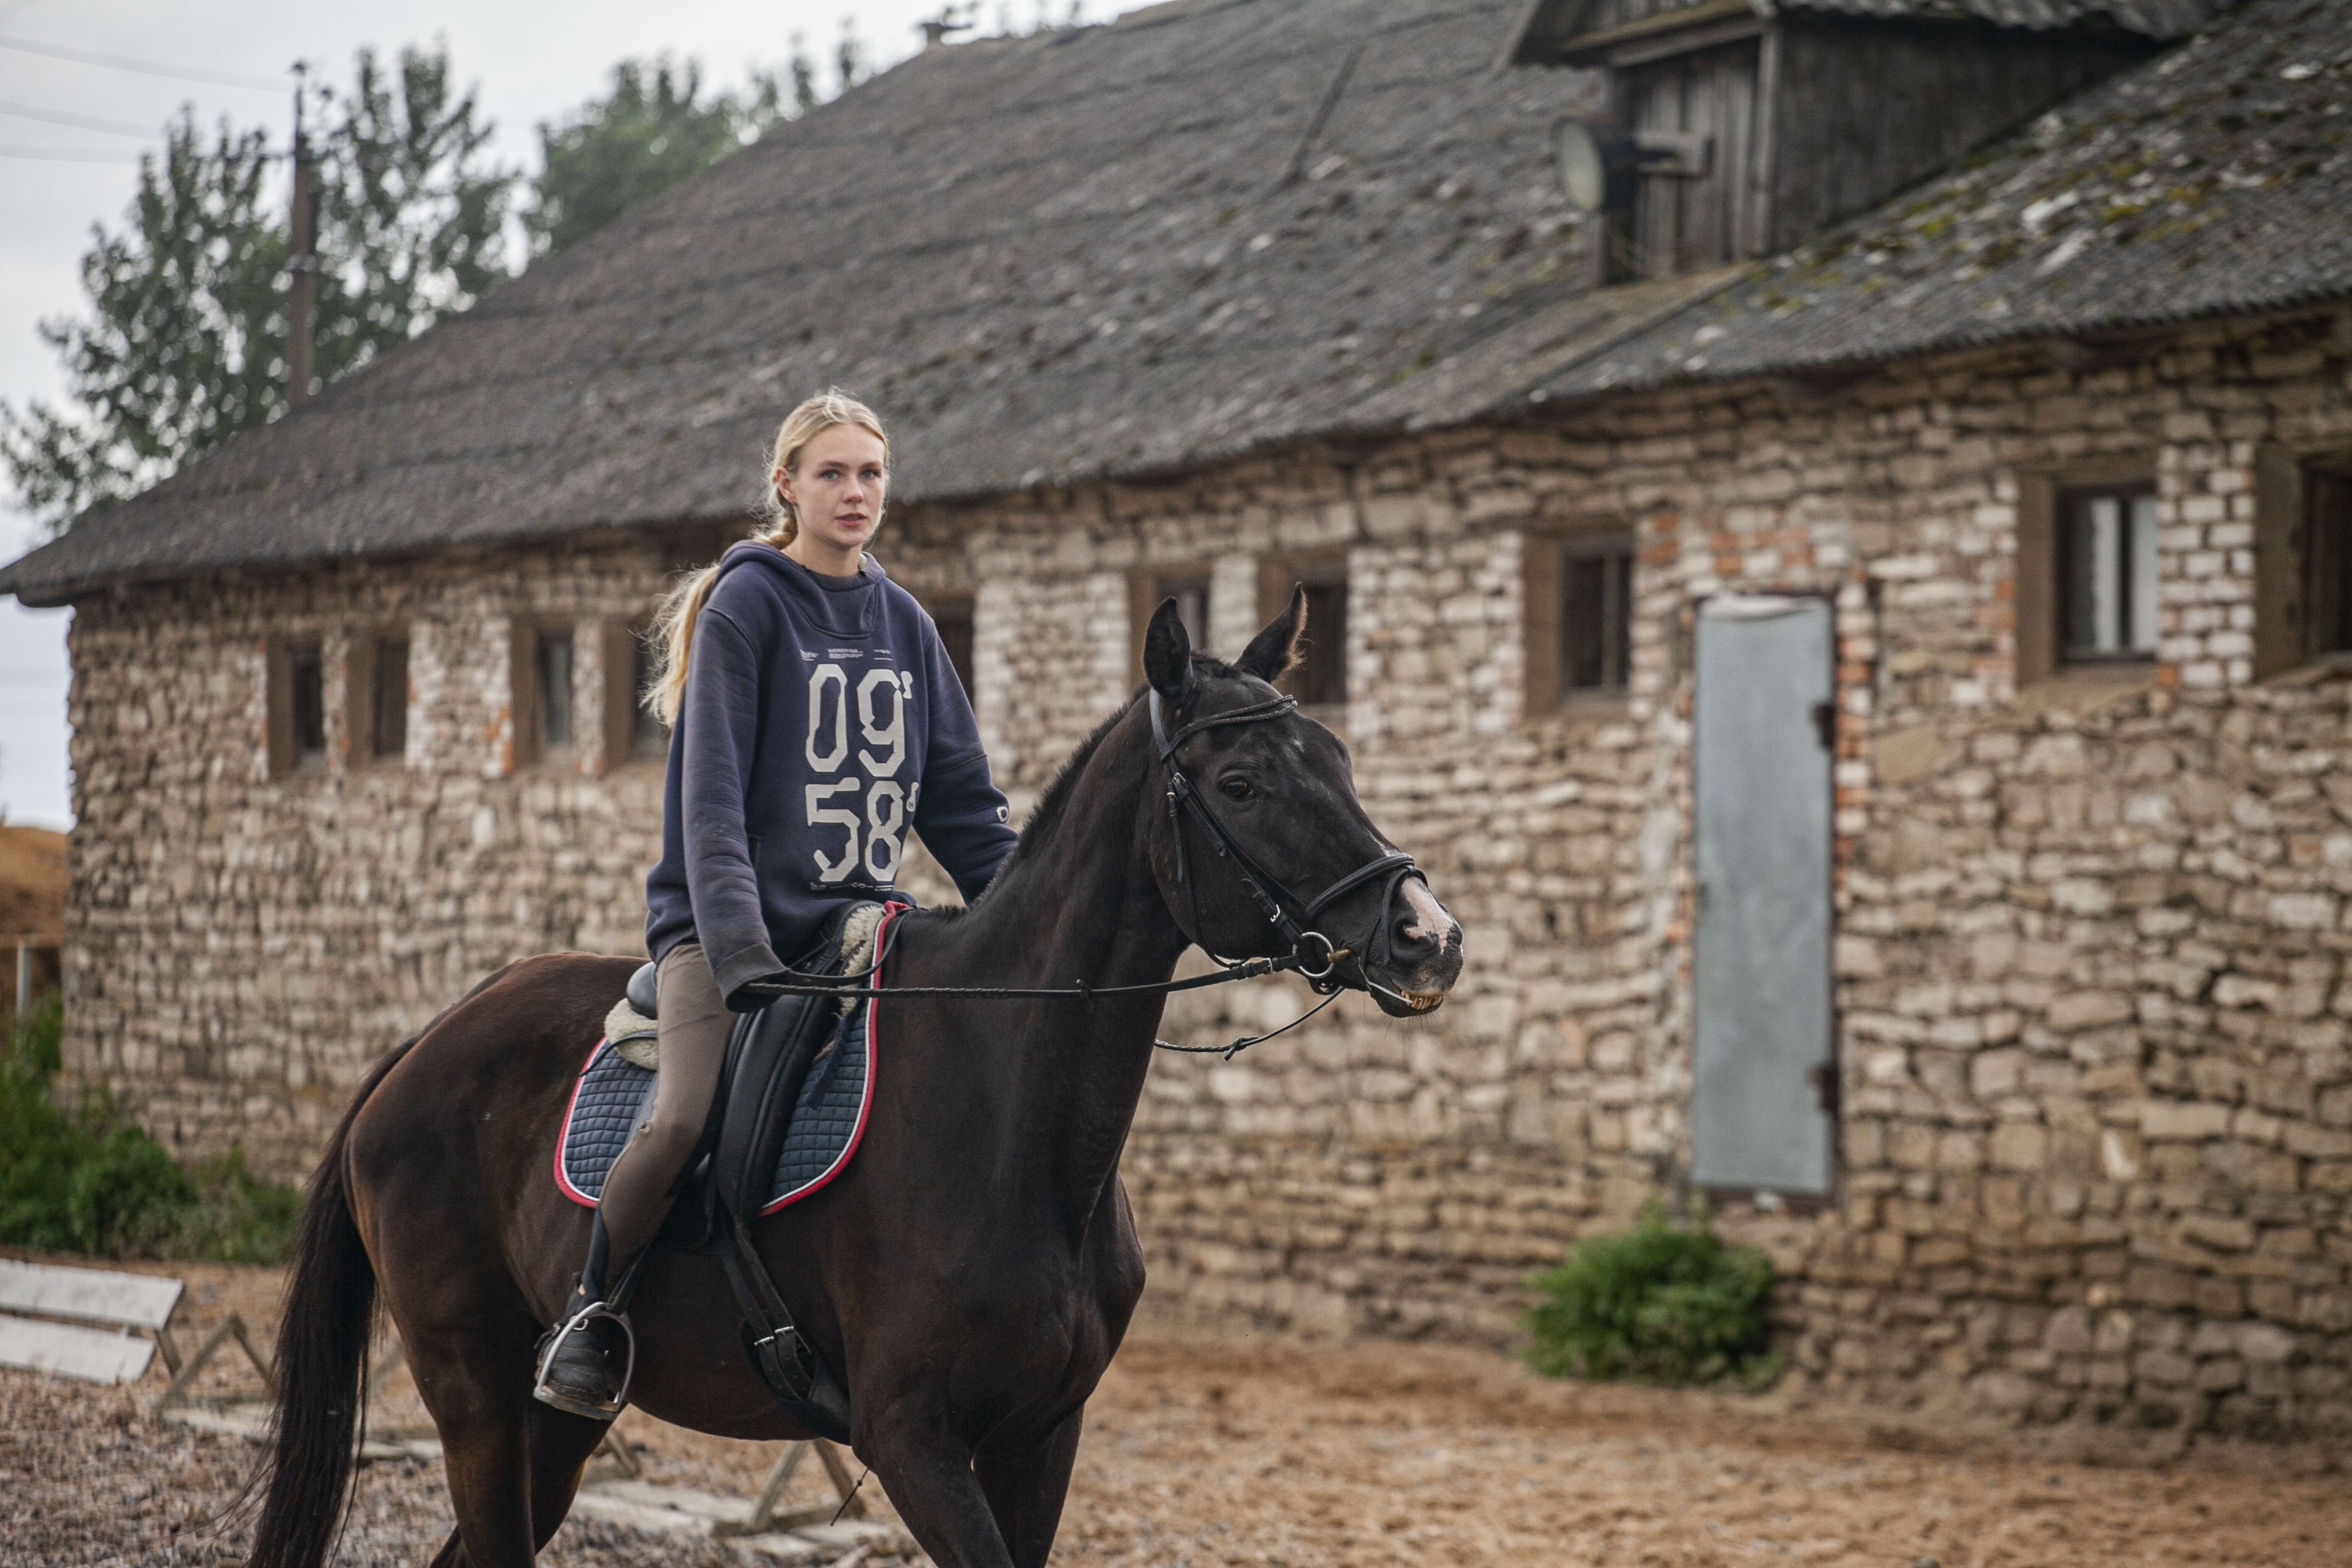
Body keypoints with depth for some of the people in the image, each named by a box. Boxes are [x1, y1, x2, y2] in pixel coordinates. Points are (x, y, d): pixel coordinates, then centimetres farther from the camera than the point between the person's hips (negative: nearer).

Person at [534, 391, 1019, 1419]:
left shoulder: (904, 624, 14)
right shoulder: (745, 608, -4)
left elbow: (963, 801, 16)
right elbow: (712, 799, -13)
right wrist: (739, 950, -24)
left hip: (859, 919, 6)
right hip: (728, 922, -6)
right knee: (686, 1119, -29)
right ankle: (591, 1312, -6)